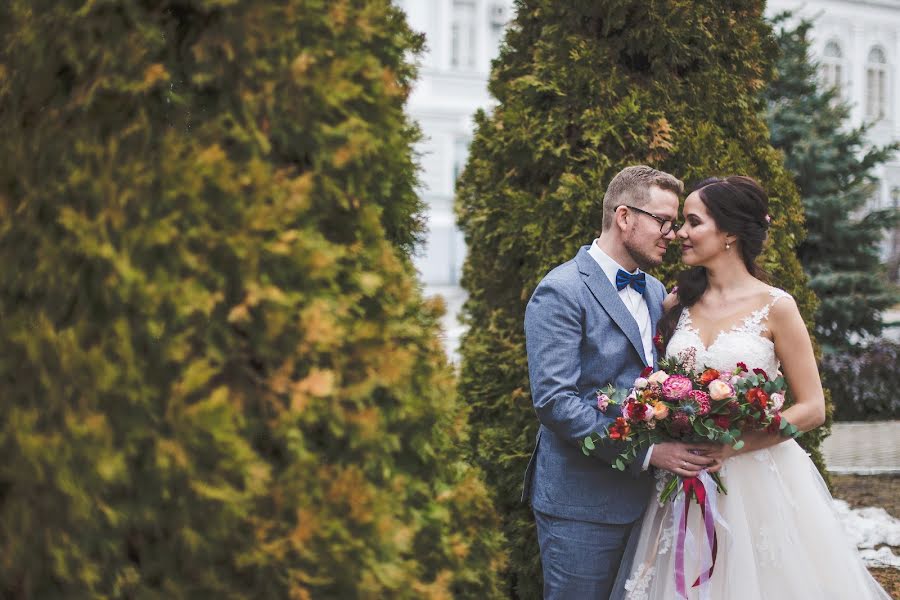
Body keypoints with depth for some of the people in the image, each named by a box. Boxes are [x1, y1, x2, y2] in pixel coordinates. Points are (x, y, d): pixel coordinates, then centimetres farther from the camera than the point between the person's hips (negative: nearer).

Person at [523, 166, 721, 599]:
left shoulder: (655, 291, 14)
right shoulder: (562, 293, -12)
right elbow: (554, 401, -20)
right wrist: (646, 452, -21)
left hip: (641, 495, 8)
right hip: (582, 503, -8)